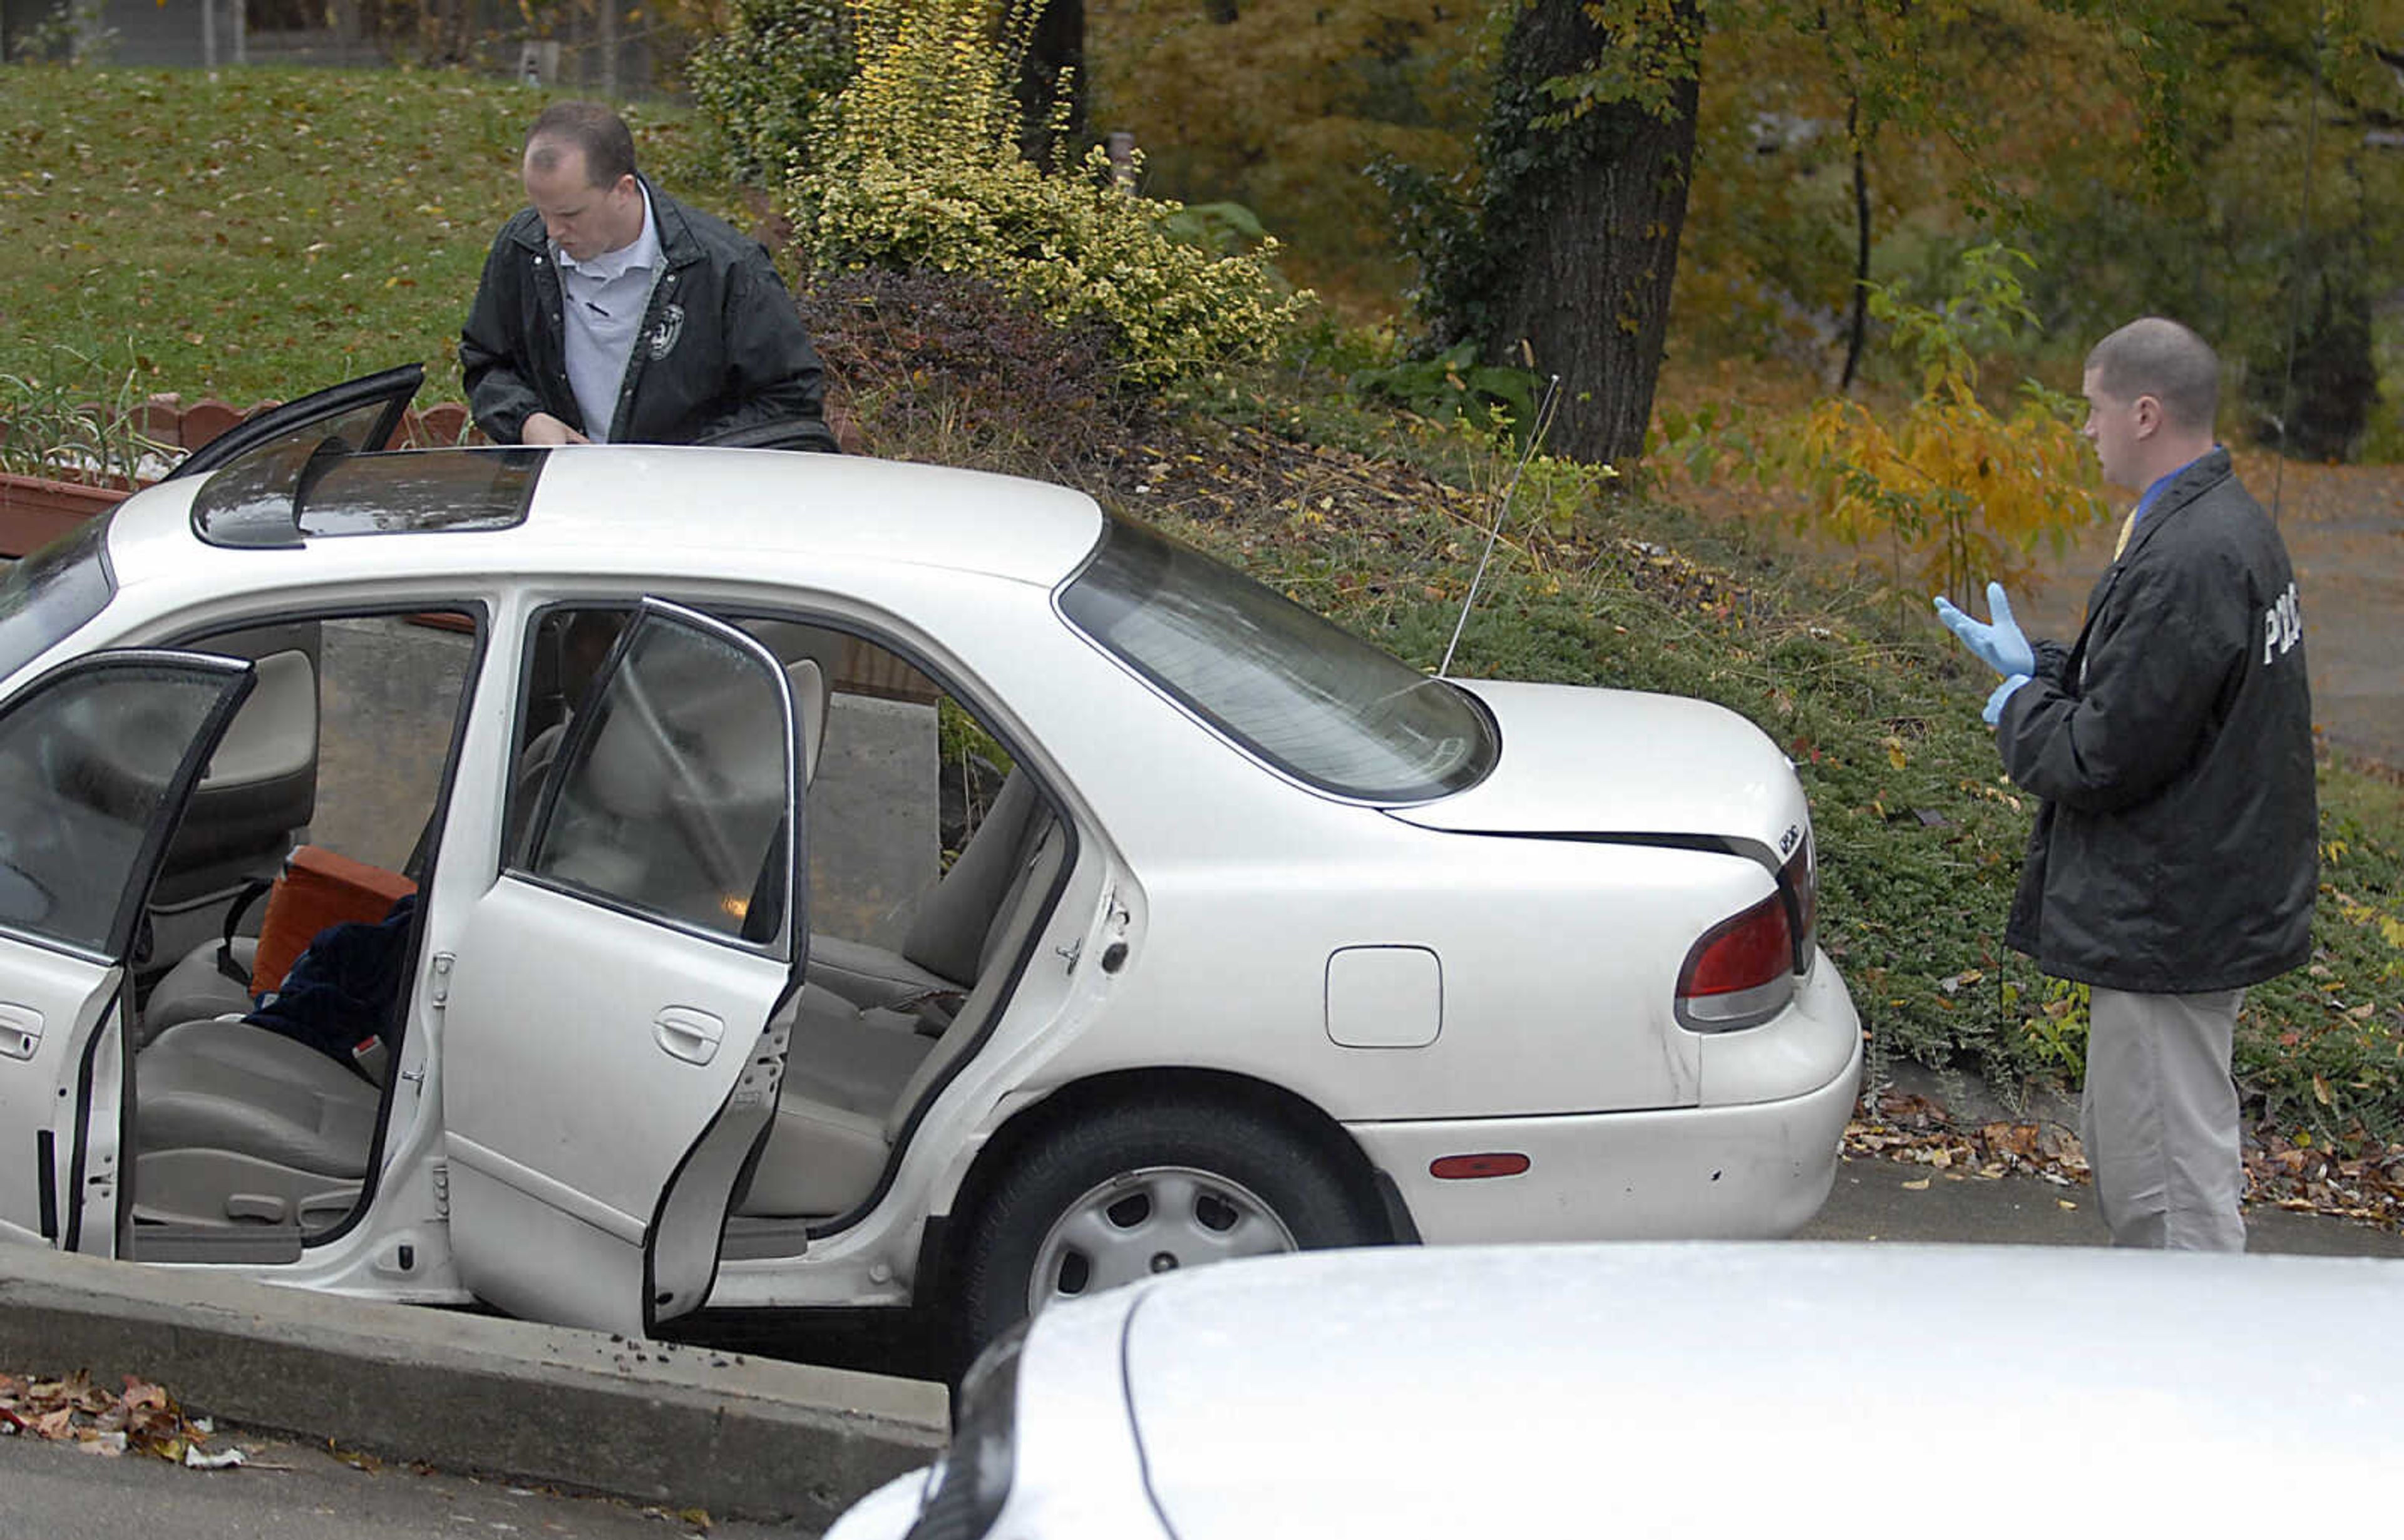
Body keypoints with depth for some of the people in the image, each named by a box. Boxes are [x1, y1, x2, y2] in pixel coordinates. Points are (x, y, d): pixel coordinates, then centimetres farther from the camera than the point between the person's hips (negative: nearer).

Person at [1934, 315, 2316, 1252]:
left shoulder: (2187, 560, -25)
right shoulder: (2230, 524, 10)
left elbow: (2104, 759, -23)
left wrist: (2021, 711, -5)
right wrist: (2038, 668, 16)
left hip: (2169, 924, -11)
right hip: (2201, 903, 11)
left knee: (2172, 1191, -4)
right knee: (2120, 1156, 22)